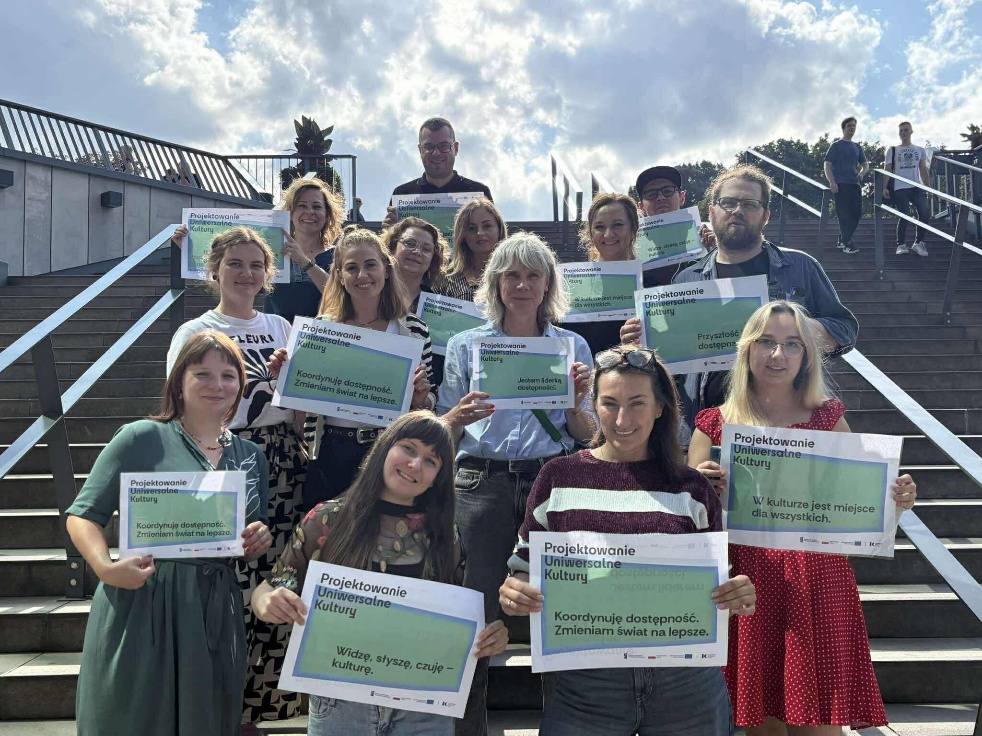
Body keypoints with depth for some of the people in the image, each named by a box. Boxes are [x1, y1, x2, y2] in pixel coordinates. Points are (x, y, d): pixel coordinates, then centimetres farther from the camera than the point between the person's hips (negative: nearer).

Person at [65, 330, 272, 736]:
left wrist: (258, 543, -4)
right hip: (141, 606, -4)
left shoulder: (251, 456, 11)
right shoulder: (143, 438, -4)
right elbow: (83, 516, -5)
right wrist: (106, 567, -21)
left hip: (216, 613, 4)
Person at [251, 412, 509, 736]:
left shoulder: (446, 535, -2)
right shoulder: (328, 520, -7)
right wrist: (269, 604, -23)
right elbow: (266, 591, 0)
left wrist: (492, 637, -14)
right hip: (340, 703, -1)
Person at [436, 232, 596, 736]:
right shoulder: (465, 345, 9)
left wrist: (576, 401, -9)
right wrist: (459, 417, -13)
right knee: (477, 609, -2)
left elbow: (587, 436, 11)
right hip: (483, 483, 0)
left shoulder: (573, 346, 11)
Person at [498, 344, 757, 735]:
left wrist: (739, 596, -11)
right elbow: (525, 568, 5)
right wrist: (513, 594, -16)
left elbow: (718, 580, 10)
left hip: (686, 684, 1)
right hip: (585, 684, -1)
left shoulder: (691, 488, 3)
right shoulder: (558, 478, 0)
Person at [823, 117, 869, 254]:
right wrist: (832, 182, -15)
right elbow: (827, 165, -3)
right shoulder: (836, 145, 3)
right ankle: (847, 244, -10)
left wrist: (862, 173, -4)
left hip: (855, 184, 6)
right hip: (840, 184, -6)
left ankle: (842, 240, 15)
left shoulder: (857, 147, 18)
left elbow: (865, 164, 20)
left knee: (857, 212, 3)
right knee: (844, 214, -10)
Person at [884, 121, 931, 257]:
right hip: (900, 189, -3)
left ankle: (918, 243, 5)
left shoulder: (920, 150, 14)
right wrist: (885, 187, -11)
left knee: (925, 213, -8)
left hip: (917, 187, 3)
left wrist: (928, 188, 5)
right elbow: (887, 170, 1)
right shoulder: (892, 150, 6)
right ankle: (901, 245, 1)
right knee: (903, 217, -8)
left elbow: (924, 170, 13)